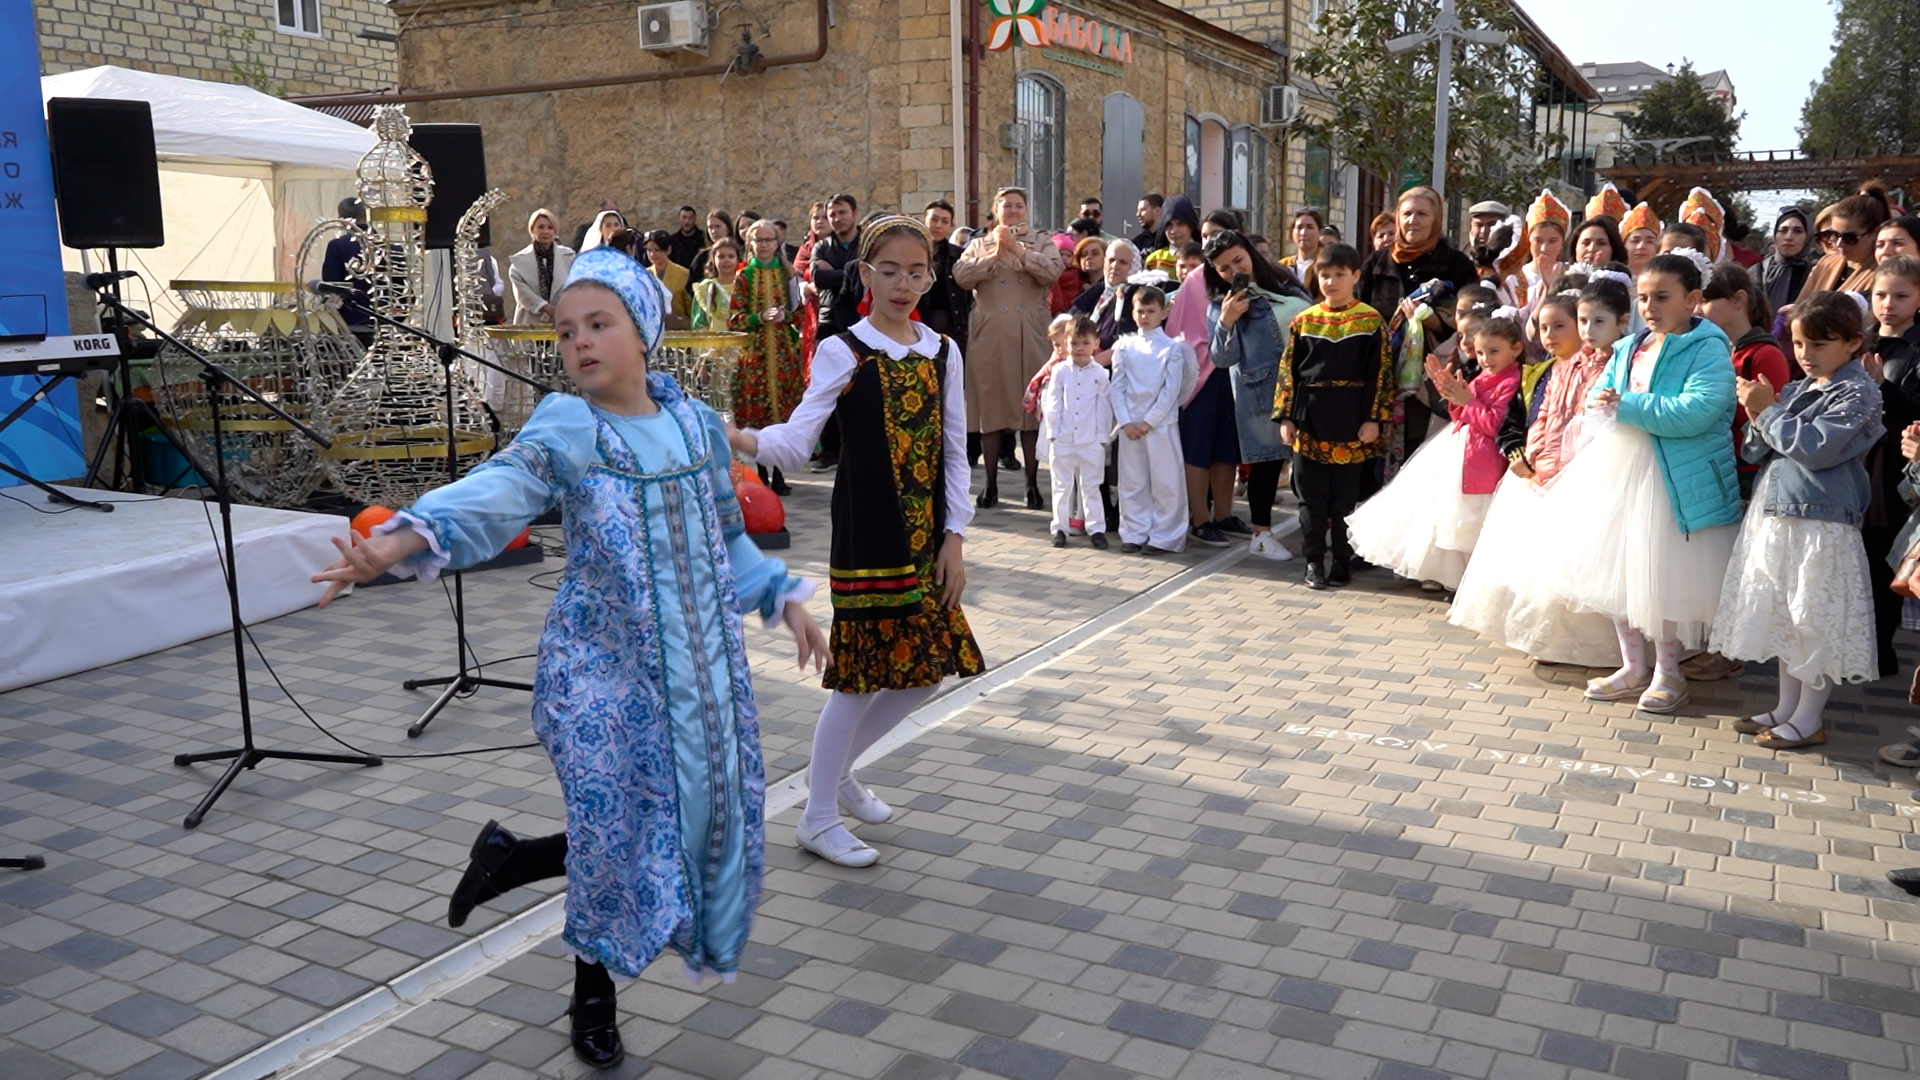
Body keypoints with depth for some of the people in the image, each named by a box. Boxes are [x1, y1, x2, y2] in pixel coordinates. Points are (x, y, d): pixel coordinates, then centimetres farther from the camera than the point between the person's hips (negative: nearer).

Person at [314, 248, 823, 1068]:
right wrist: (403, 539, -46)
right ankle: (594, 995, 31)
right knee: (622, 833, -2)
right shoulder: (565, 432, -11)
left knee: (707, 822, 10)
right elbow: (496, 490, -30)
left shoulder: (698, 424, 3)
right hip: (604, 670, -5)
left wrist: (783, 598, 10)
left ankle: (511, 858, 32)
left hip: (703, 666, 5)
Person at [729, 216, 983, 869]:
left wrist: (954, 538, 3)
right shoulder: (842, 352, -7)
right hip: (867, 538, -6)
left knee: (926, 669, 10)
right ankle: (817, 817, 17)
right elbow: (796, 444, -15)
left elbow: (955, 452, 9)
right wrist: (740, 439, -35)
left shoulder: (942, 352, 7)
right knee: (861, 674, -1)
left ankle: (837, 769, 33)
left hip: (926, 539, 6)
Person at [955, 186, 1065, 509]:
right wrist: (995, 254, -11)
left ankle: (1033, 485, 9)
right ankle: (991, 485, 12)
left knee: (1032, 408, 1)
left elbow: (1053, 270, -10)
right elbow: (961, 275, -5)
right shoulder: (980, 244, 13)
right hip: (990, 336, 1)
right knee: (991, 408, 4)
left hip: (1030, 337, -1)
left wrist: (1018, 249, -13)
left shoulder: (1040, 242, 10)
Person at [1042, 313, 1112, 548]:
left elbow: (1104, 406, 0)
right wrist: (1053, 431, -4)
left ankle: (1096, 528, 13)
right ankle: (1060, 527, 18)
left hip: (1092, 441, -1)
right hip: (1062, 440, 1)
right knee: (1062, 486, 10)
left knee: (1090, 486, 7)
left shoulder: (1100, 374, -1)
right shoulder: (1060, 371, 0)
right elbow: (1053, 403, 1)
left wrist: (1103, 436, -3)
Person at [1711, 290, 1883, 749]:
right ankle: (1786, 707, 27)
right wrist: (1759, 415, -5)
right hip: (1777, 513, 8)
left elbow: (1817, 448, -21)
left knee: (1815, 618, 0)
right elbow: (1757, 453, 12)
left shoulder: (1858, 393, -9)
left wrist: (1768, 413, -14)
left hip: (1819, 520, -8)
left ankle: (1809, 719, 11)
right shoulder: (1796, 390, 11)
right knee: (1782, 615, 15)